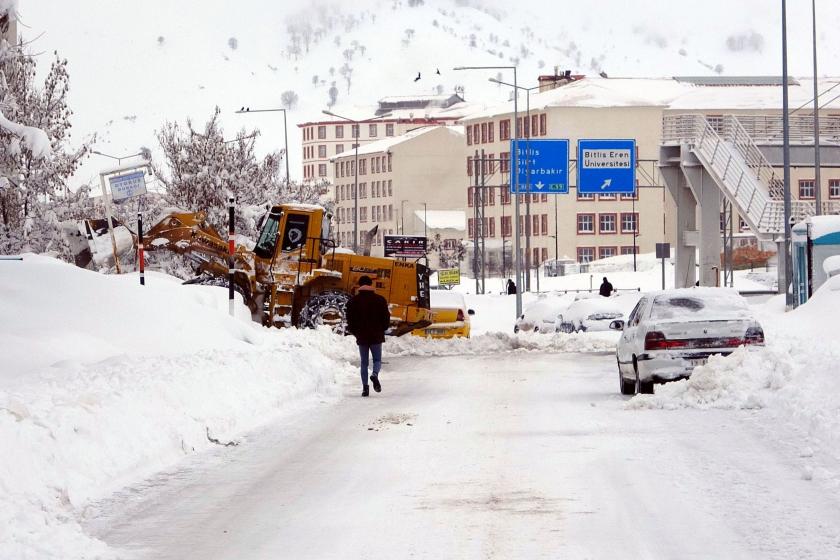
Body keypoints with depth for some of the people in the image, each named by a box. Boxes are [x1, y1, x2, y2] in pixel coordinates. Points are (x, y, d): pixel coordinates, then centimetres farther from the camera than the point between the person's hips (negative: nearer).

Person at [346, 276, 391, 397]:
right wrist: (382, 330, 17)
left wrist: (354, 332, 15)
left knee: (364, 362, 9)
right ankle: (375, 374, -22)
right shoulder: (380, 300, -1)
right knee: (377, 360, 10)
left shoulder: (354, 301, 1)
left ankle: (365, 386, -2)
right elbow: (386, 318, 0)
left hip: (362, 337, 1)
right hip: (376, 336, -1)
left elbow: (350, 319, 0)